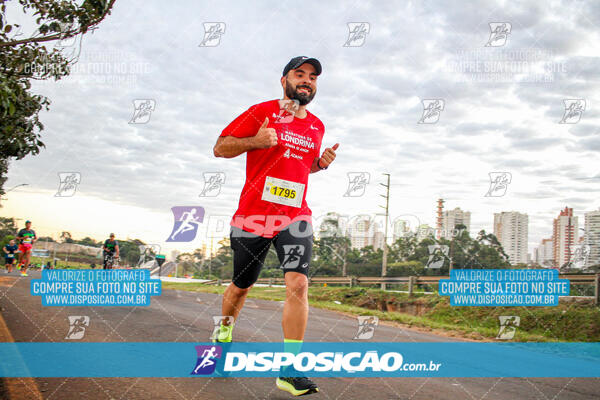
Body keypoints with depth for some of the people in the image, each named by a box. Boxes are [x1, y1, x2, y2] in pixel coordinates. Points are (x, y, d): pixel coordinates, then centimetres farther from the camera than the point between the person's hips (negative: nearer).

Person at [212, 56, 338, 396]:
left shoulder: (317, 127, 13)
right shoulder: (261, 112, -1)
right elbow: (220, 148, 0)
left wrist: (321, 163, 6)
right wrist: (255, 141, -17)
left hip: (295, 217, 2)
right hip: (253, 215, -2)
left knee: (298, 283, -17)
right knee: (241, 286, 12)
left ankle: (290, 372, -13)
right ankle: (225, 328, 44)